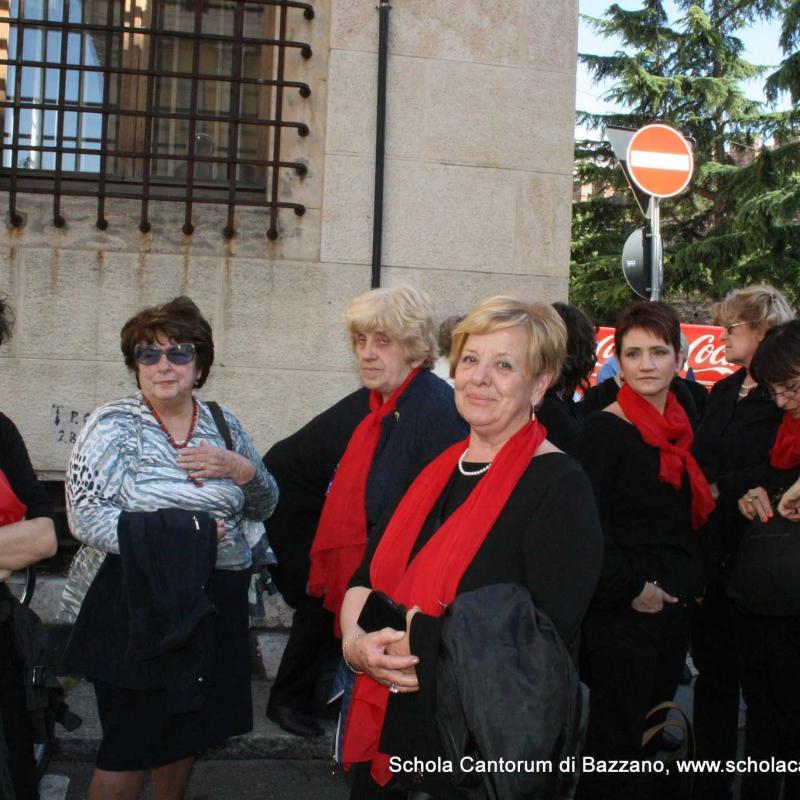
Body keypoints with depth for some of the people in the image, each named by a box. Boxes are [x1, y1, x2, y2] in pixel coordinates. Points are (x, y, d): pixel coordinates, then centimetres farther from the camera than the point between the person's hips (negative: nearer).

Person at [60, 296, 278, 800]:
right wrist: (177, 535, -22)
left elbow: (265, 506, 11)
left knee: (188, 731, 18)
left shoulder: (223, 423, 6)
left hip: (212, 608, 5)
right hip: (137, 611, -4)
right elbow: (85, 515, -15)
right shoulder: (113, 426, -6)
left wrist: (242, 470, -11)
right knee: (129, 748, 3)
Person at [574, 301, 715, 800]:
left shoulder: (682, 424, 10)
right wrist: (632, 590, -17)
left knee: (649, 728, 18)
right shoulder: (604, 430, -13)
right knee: (615, 745, 2)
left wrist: (694, 583, 11)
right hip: (624, 611, -7)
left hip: (676, 608, 7)